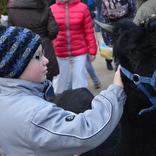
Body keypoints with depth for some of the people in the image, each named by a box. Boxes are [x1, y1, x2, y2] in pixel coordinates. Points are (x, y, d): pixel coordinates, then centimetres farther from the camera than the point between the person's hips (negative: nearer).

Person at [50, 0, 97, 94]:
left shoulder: (82, 8, -5)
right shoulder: (52, 9, -3)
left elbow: (89, 32, 0)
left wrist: (92, 50, 1)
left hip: (79, 52, -1)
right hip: (59, 54, 1)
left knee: (80, 80, 7)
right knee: (60, 80, 13)